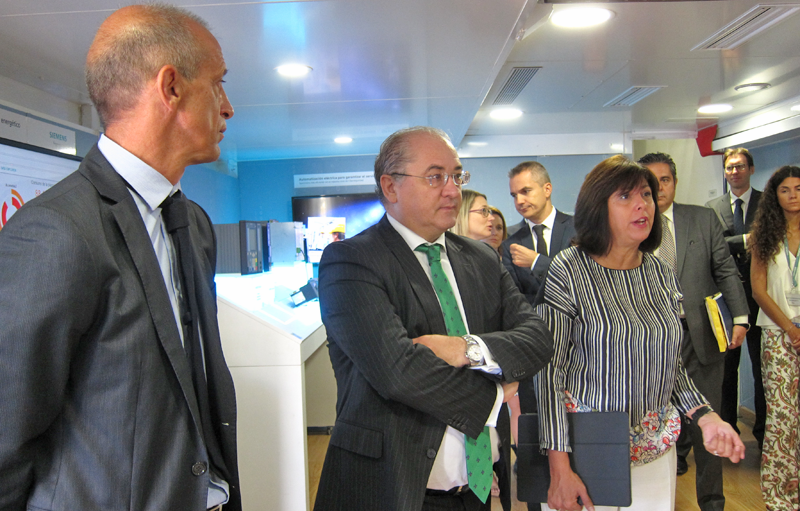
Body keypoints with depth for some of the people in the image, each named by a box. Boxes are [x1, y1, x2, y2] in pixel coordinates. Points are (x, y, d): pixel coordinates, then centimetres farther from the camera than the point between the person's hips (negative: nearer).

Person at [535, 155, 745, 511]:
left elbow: (672, 362, 13)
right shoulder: (568, 271, -13)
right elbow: (548, 369, -14)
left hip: (655, 448, 5)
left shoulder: (661, 273, 4)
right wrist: (559, 468, -16)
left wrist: (705, 416, -3)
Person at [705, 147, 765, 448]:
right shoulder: (712, 208, 9)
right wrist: (746, 240, -15)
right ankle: (727, 427, 21)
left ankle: (763, 429, 15)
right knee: (726, 366, 9)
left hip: (758, 295, -1)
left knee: (762, 366, 2)